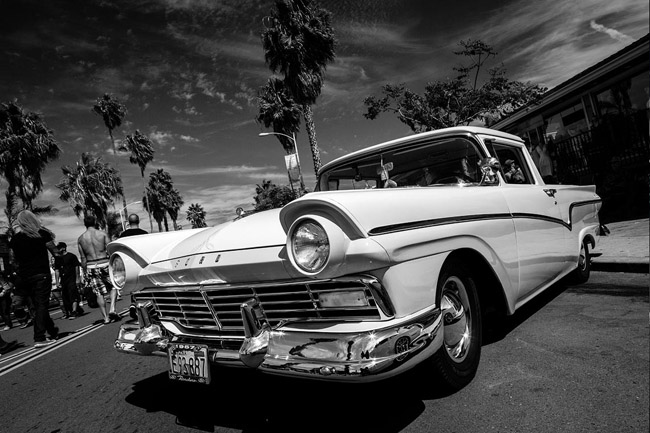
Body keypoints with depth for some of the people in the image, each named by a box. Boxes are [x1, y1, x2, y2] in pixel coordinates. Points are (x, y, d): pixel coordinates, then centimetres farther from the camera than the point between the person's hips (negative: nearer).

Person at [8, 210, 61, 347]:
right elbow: (55, 253, -1)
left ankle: (53, 332, 28)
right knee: (42, 305, -2)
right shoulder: (42, 234, -4)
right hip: (41, 275, -4)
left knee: (38, 305, 15)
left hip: (24, 277, 4)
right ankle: (39, 338, -8)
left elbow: (14, 260, 11)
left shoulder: (14, 239, 5)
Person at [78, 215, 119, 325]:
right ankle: (112, 309, -5)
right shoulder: (102, 234, -2)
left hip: (91, 267, 2)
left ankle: (105, 317, 8)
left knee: (99, 293, 8)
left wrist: (85, 272, 13)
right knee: (113, 287, 14)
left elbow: (83, 258, 5)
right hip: (104, 264, -2)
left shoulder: (81, 238, 4)